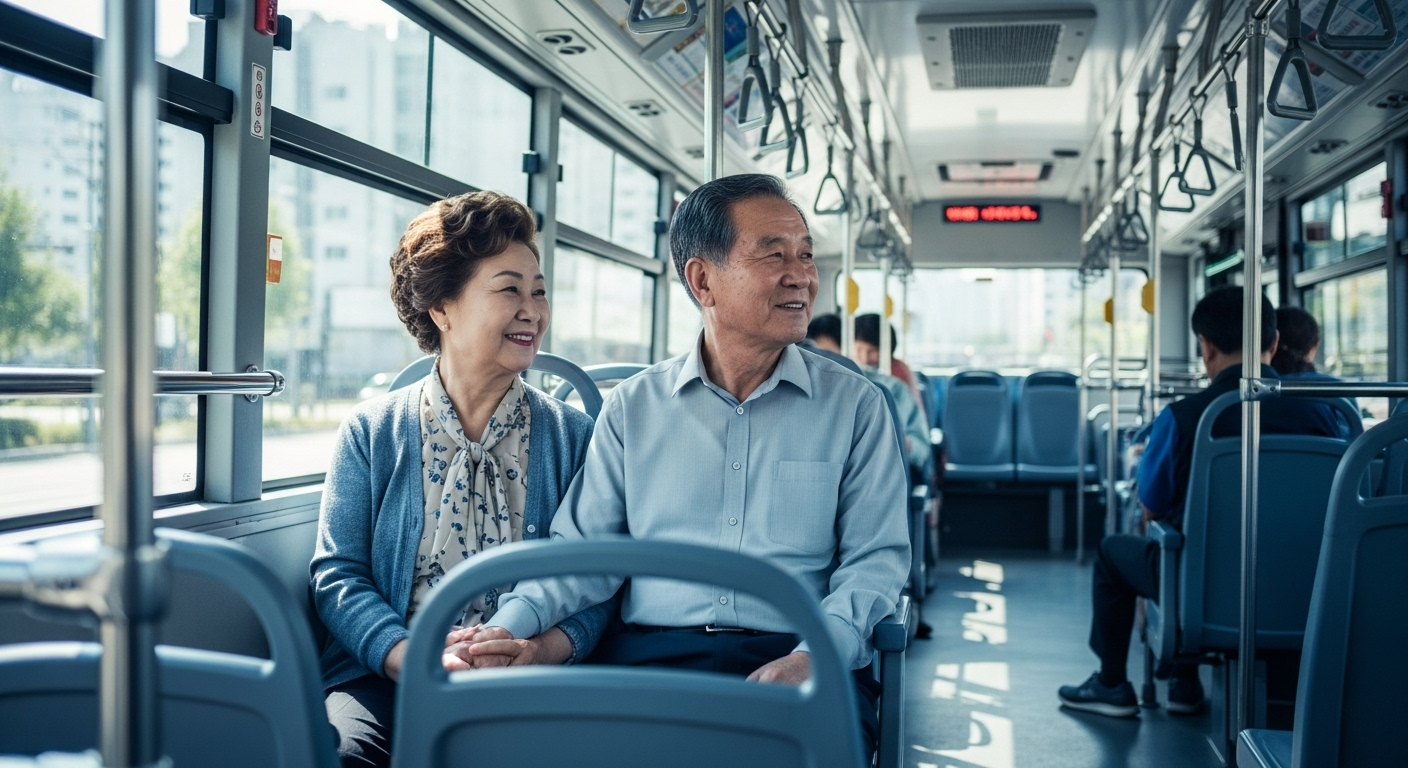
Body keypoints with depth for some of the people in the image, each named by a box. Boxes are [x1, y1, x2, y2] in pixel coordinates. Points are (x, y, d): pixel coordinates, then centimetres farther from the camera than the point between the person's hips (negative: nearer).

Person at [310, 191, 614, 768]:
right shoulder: (372, 433, 9)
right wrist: (410, 656, -16)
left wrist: (542, 650, -19)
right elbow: (339, 573, 3)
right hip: (387, 676, 0)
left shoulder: (574, 438, 9)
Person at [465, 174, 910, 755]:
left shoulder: (855, 406, 9)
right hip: (647, 653, 1)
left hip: (794, 658, -1)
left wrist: (815, 655, -14)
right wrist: (511, 625, -8)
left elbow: (876, 555, 4)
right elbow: (583, 545, 12)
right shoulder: (632, 407, 12)